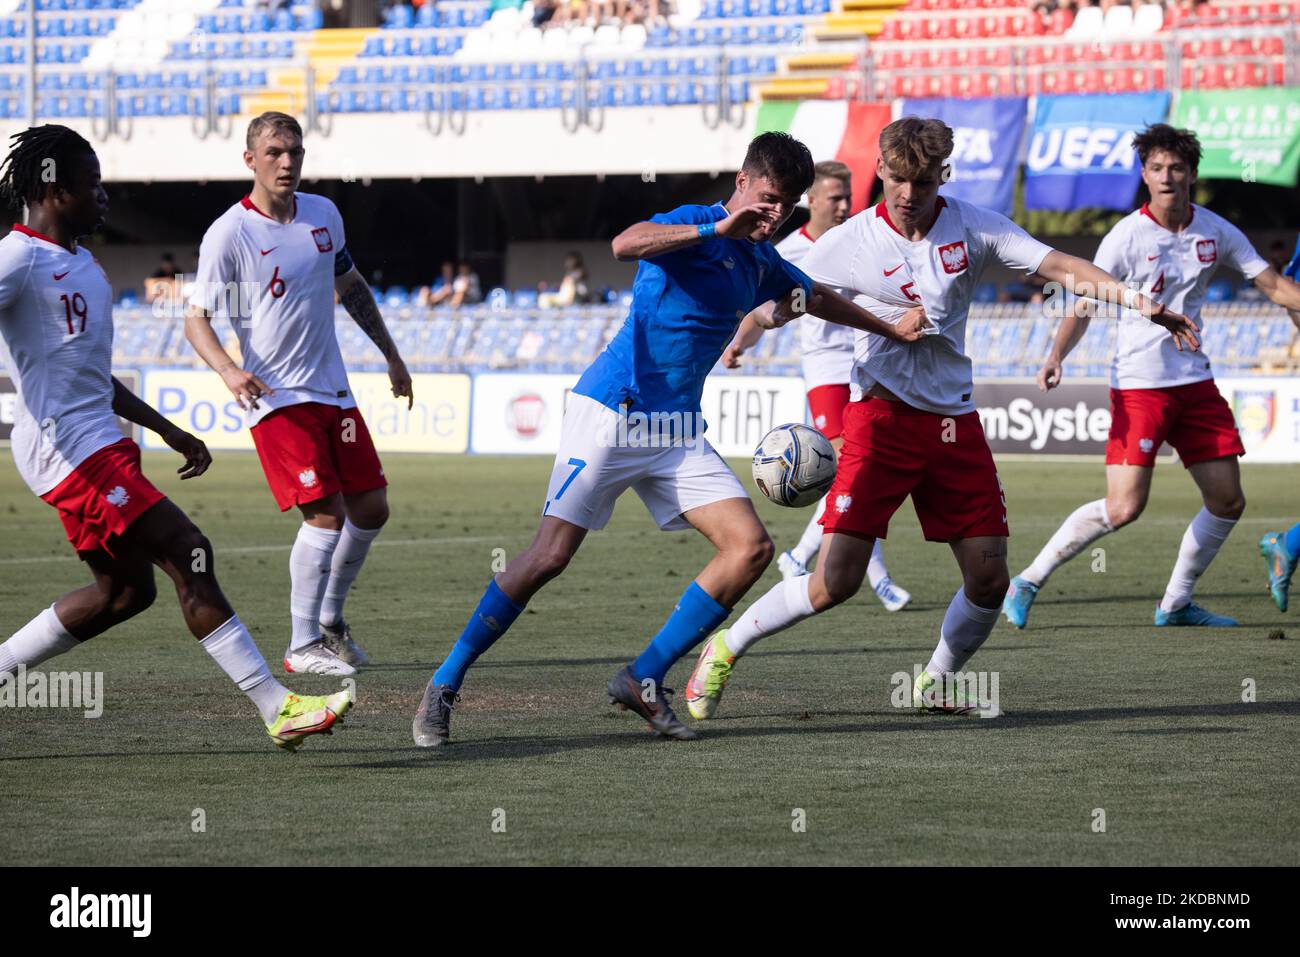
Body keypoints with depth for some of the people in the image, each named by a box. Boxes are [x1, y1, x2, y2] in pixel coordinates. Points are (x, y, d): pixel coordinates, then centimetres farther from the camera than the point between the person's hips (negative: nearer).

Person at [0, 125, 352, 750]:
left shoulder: (78, 260, 19)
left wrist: (167, 431, 25)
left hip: (101, 444, 11)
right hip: (71, 450, -11)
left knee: (126, 590, 14)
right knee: (189, 555, -14)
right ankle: (277, 709, -14)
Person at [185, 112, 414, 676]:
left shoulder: (323, 214, 7)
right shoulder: (228, 234, -11)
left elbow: (351, 286, 22)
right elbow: (196, 320, -10)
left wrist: (391, 355, 24)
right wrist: (228, 370, -29)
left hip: (332, 390, 7)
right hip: (275, 395, -7)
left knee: (371, 510, 7)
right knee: (325, 513, -16)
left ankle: (330, 619, 28)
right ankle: (303, 646, -6)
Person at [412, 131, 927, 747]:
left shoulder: (760, 262, 14)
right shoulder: (693, 226, -10)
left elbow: (818, 298, 37)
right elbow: (624, 245, -33)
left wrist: (892, 329, 43)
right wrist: (718, 228, -38)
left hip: (678, 434, 7)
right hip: (612, 413, -7)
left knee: (751, 548, -8)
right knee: (551, 555, -12)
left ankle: (643, 679, 1)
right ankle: (443, 686, 1)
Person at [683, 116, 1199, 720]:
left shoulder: (973, 228, 1)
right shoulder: (849, 243, -4)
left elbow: (1062, 268, -4)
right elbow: (780, 303, 1)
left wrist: (1137, 301, -17)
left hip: (954, 421, 3)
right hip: (882, 415, -3)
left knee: (988, 578, -1)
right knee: (837, 579, -13)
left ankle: (937, 682, 25)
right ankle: (725, 649, 7)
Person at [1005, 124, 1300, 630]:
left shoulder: (1215, 231, 3)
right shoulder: (1126, 238, -11)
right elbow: (1083, 308, -9)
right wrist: (1056, 356, -25)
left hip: (1195, 380, 6)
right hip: (1139, 384, -6)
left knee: (1228, 501, 5)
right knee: (1123, 508, -15)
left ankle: (1175, 603, 20)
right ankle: (1028, 582, -1)